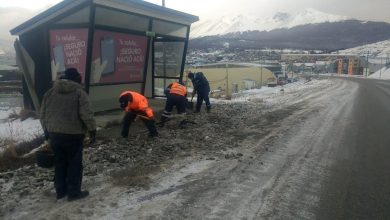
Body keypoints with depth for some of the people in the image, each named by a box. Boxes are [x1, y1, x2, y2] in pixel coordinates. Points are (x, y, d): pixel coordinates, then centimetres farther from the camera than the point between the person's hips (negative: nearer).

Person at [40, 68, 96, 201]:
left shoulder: (50, 92, 10)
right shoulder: (79, 92, -8)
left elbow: (43, 114, 13)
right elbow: (86, 114, -16)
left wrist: (47, 131, 22)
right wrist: (92, 129, -6)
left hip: (55, 133, 6)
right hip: (73, 134, -5)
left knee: (59, 163, 16)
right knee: (75, 164, 6)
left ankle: (60, 191, 24)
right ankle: (74, 192, 11)